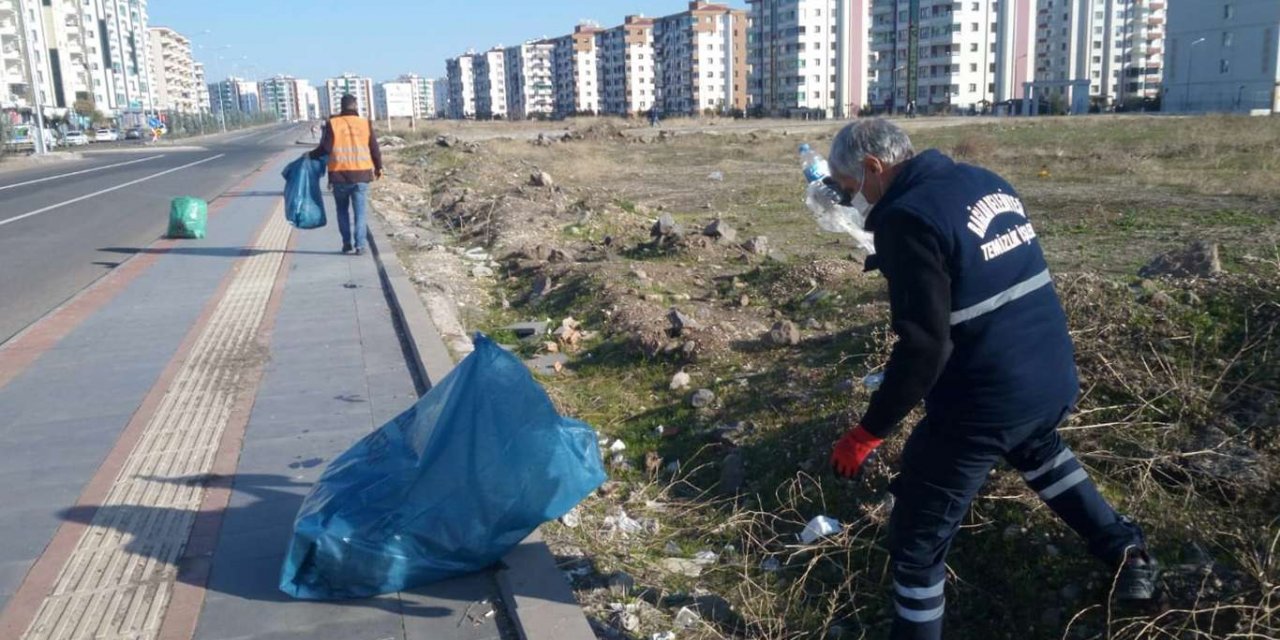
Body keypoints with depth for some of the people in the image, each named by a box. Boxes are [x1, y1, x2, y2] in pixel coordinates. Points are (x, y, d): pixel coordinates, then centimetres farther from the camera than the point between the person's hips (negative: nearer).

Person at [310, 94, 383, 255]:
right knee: (360, 211, 5)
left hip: (340, 174, 0)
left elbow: (325, 148, -6)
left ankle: (347, 243, 13)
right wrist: (378, 168, 20)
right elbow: (374, 149, 5)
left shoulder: (332, 124, -2)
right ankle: (360, 245, -1)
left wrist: (311, 155, 13)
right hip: (361, 174, 0)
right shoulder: (365, 124, 2)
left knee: (343, 210, 16)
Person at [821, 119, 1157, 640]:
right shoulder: (986, 182, 8)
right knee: (1038, 453, 40)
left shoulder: (907, 217, -19)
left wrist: (868, 433, -17)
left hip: (985, 403, -9)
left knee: (916, 539, 8)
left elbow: (924, 346, -24)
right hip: (1055, 378, 9)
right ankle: (1126, 555, 51)